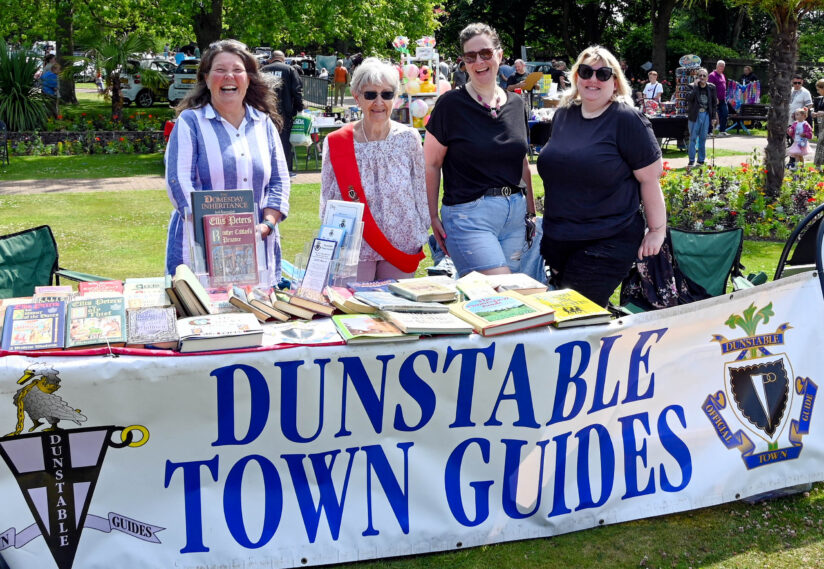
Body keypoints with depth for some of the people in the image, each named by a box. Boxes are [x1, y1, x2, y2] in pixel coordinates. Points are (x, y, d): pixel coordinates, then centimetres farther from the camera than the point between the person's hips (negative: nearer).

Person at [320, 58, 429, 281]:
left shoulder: (409, 138, 0)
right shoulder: (336, 143, -3)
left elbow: (420, 191, 6)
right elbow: (327, 201, 3)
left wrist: (421, 236, 6)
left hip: (402, 245, 1)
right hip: (354, 248, -1)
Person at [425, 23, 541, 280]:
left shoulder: (516, 104, 10)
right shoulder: (451, 104, -5)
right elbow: (430, 165, -3)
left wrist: (531, 211, 17)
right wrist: (433, 217, -6)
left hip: (516, 212, 6)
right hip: (469, 215, -6)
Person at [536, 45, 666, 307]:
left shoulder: (627, 120, -9)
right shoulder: (562, 115, 10)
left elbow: (650, 178, -9)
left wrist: (657, 231, -8)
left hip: (608, 244, -6)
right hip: (557, 240, 7)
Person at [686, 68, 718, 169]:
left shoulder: (711, 87, 5)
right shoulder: (692, 86, -3)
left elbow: (714, 103, 9)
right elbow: (689, 98, -20)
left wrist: (714, 117, 4)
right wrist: (695, 86, -20)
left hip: (706, 115, 2)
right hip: (695, 115, -2)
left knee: (703, 139, 7)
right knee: (693, 138, -2)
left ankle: (701, 160, 14)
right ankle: (691, 161, 1)